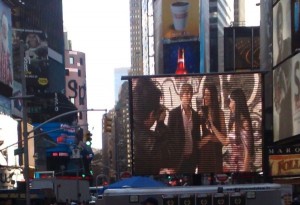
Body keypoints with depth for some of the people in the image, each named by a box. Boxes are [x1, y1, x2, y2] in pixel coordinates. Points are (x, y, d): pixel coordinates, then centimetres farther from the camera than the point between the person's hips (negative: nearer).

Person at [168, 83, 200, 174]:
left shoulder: (195, 115, 10)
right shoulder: (174, 113, -4)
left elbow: (197, 136, 15)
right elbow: (169, 135, -4)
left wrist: (197, 156, 10)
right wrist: (171, 155, -7)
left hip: (192, 157, 4)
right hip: (178, 157, -4)